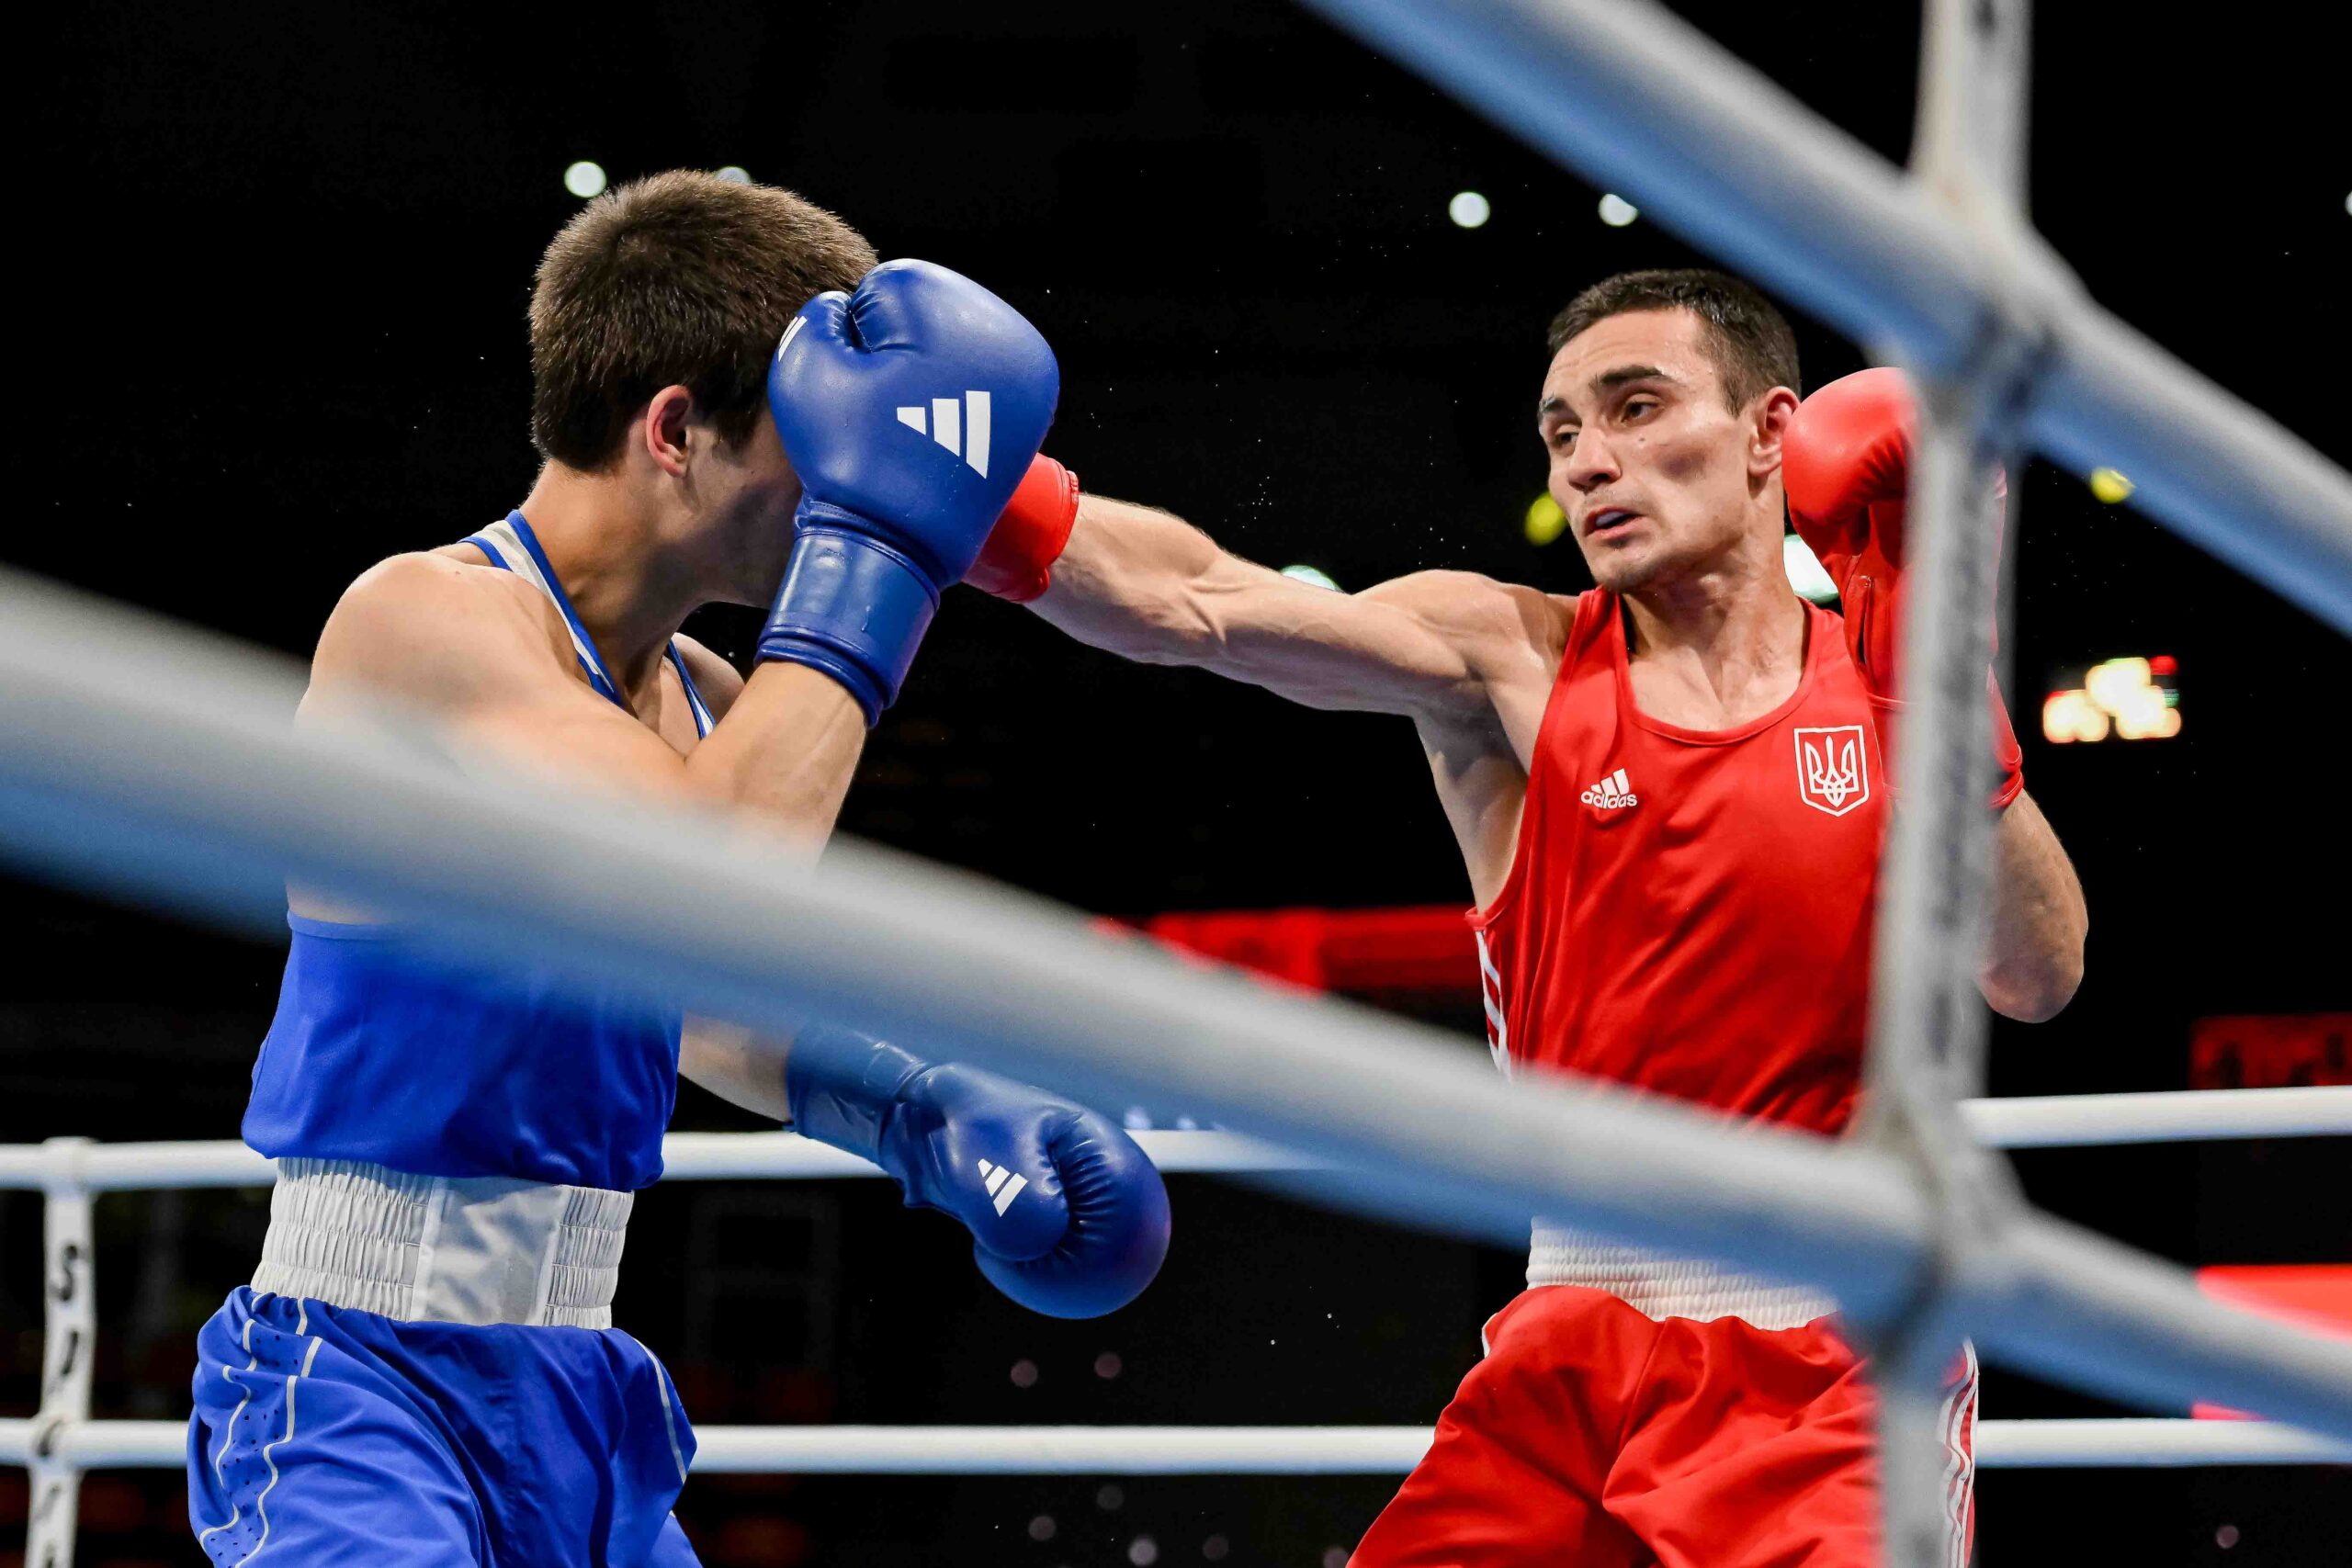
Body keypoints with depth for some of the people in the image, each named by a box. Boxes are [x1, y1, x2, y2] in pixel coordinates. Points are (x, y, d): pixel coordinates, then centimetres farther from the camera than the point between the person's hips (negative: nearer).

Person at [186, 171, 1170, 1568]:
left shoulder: (700, 699, 11)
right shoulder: (423, 617, -15)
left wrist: (934, 1114, 13)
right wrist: (873, 545, -21)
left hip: (584, 1398, 9)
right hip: (369, 1385, -9)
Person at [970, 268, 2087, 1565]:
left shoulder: (1881, 680, 3)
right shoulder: (1507, 661, 0)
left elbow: (2038, 980, -5)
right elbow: (1194, 603, -15)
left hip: (1834, 1361, 0)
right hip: (1576, 1339, 1)